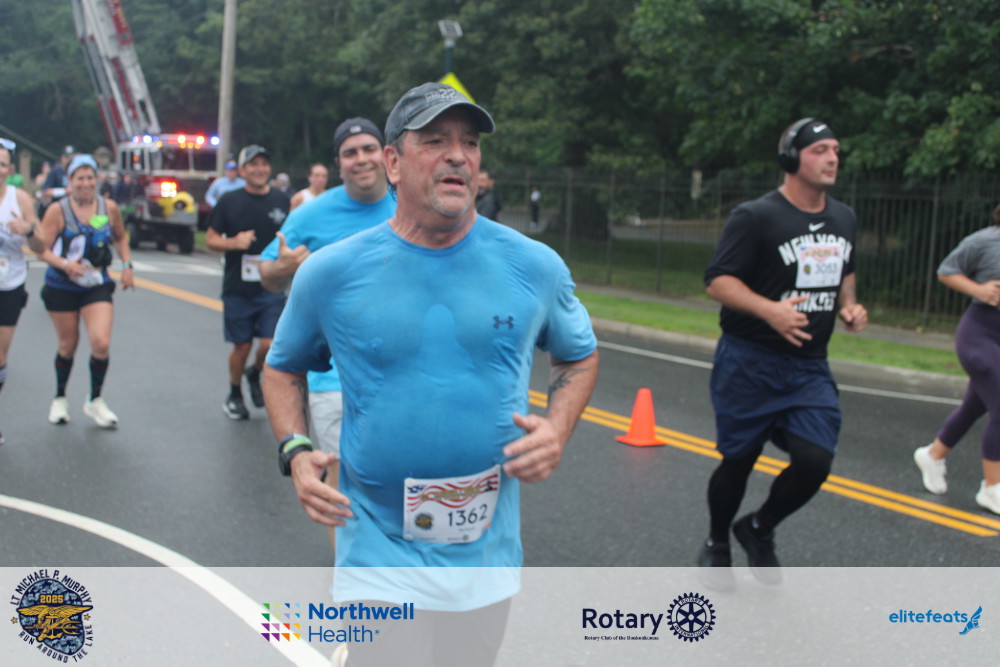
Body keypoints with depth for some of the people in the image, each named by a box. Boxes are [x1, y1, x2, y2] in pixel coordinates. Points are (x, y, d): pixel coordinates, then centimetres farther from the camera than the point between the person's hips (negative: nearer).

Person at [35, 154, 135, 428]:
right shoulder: (57, 210, -9)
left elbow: (120, 237, 17)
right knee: (67, 346, 10)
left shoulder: (109, 208, -1)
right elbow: (43, 250, -10)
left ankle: (95, 400, 8)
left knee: (102, 343, -14)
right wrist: (64, 264, -27)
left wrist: (126, 265, 6)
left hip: (97, 286, 1)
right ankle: (60, 398, 35)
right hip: (62, 288, -1)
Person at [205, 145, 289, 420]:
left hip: (272, 288, 1)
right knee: (242, 346, 5)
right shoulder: (229, 201, 1)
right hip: (238, 288, -1)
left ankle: (255, 374, 24)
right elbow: (210, 239, 5)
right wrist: (234, 243, -15)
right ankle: (234, 395, 29)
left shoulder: (282, 201, 4)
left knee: (271, 343, -9)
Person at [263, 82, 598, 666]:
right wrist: (295, 453, -5)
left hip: (488, 559, 2)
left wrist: (557, 430, -6)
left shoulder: (534, 267, -2)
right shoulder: (330, 274, -5)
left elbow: (580, 356, 13)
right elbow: (284, 367, 11)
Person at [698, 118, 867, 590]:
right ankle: (716, 546, 33)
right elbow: (718, 281, -15)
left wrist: (849, 306, 6)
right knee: (737, 461, 6)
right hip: (749, 364, -5)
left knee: (815, 459, -10)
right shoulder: (755, 217, -11)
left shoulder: (845, 219, 11)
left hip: (810, 368, 5)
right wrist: (770, 309, -30)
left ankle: (759, 530, 20)